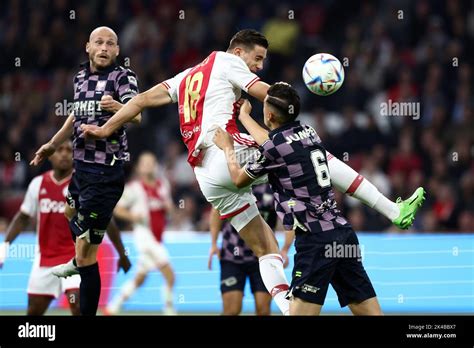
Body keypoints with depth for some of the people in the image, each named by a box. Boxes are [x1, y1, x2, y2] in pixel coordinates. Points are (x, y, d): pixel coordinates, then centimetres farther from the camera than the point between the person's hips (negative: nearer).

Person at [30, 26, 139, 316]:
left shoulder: (123, 77, -11)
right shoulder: (81, 77, 10)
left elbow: (137, 115, -28)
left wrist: (118, 107, -48)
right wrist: (53, 145, 34)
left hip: (105, 173, -8)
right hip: (82, 165, 8)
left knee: (86, 255, -11)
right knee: (72, 215, 33)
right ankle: (79, 261, 59)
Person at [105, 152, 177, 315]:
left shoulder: (163, 185, 12)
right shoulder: (134, 187, -6)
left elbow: (171, 209, 23)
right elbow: (117, 209, -2)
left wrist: (168, 205, 0)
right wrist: (133, 216, -18)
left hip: (157, 237, 7)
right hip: (145, 234, -7)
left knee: (140, 278, 15)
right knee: (170, 275, -16)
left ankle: (113, 307, 26)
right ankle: (169, 310, -8)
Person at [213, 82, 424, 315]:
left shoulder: (273, 149, -6)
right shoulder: (307, 132, 14)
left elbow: (239, 180, 13)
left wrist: (227, 148, 30)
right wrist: (244, 117, 51)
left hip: (316, 239, -8)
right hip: (342, 232, 8)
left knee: (300, 311, -9)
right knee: (370, 312, 3)